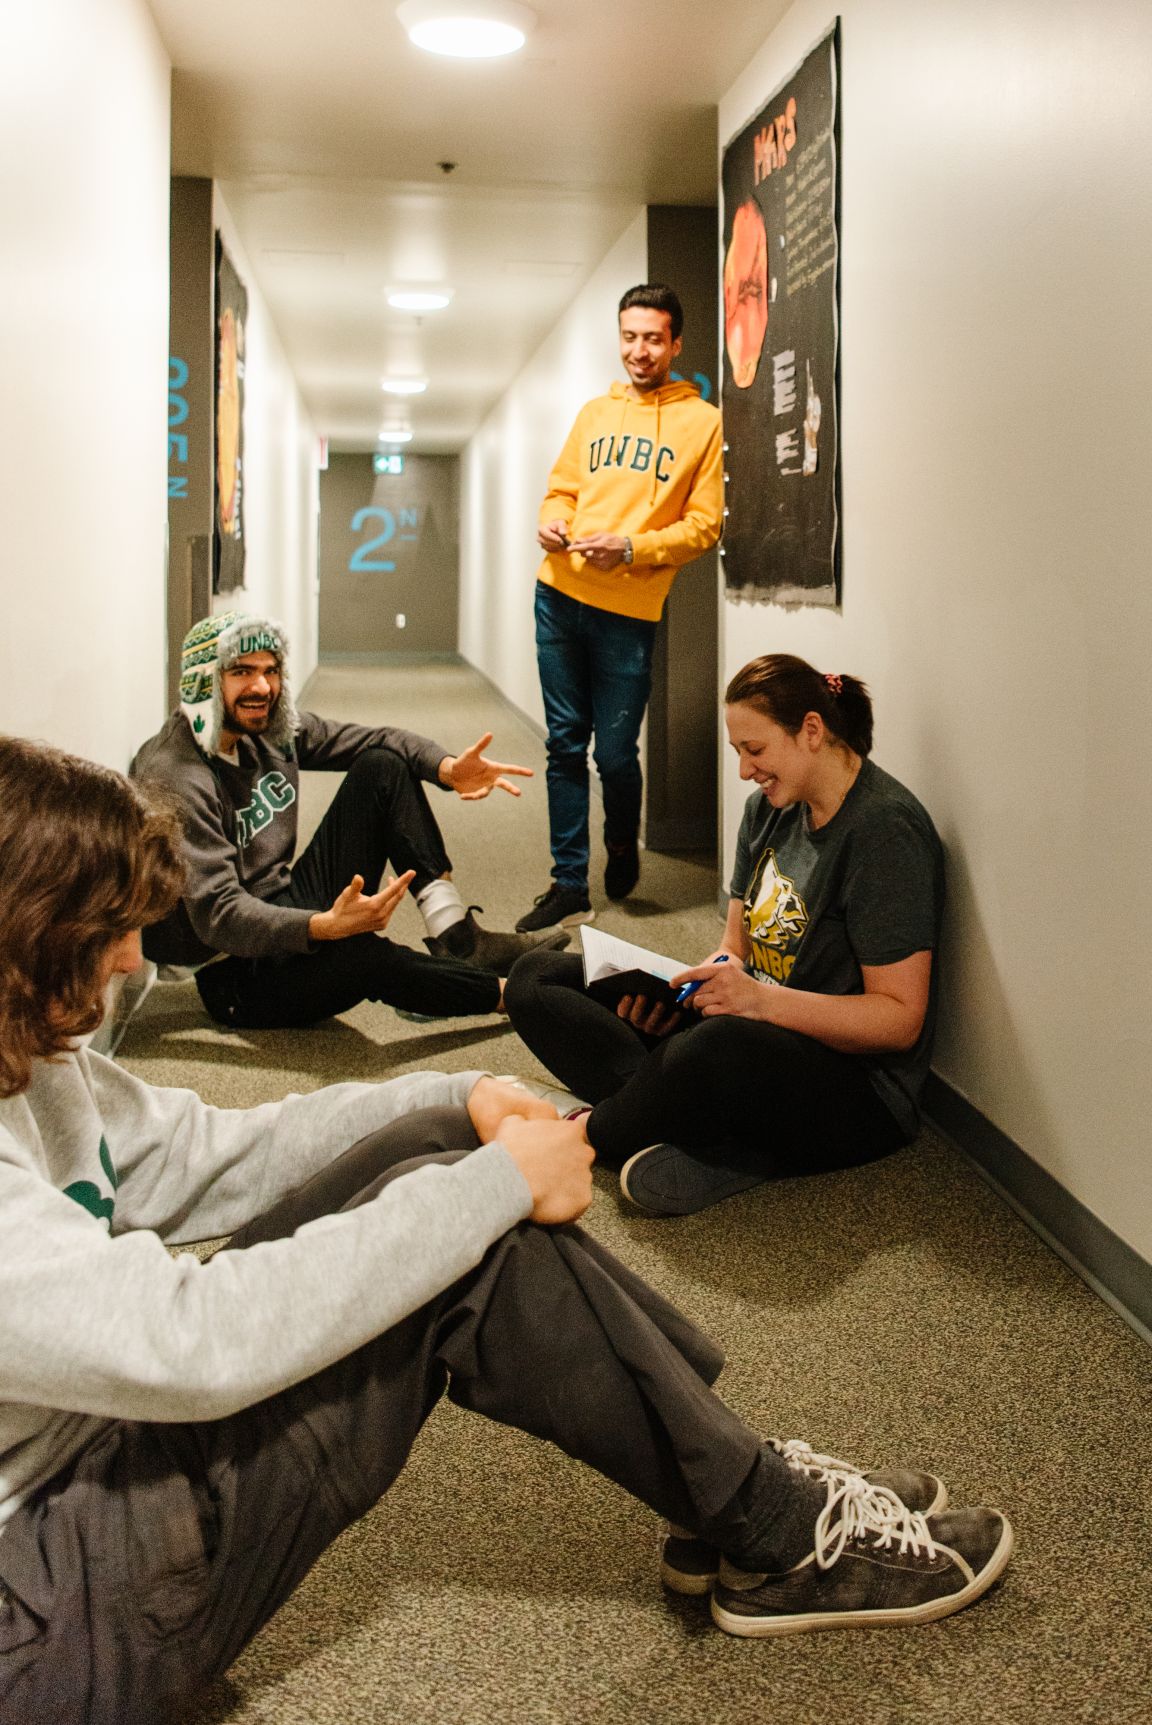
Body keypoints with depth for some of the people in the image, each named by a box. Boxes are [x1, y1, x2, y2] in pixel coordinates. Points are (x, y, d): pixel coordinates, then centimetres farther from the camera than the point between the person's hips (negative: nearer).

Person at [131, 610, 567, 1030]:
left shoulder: (268, 729, 1)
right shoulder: (175, 778, -23)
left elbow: (376, 741, 6)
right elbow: (217, 915, -31)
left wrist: (449, 769, -15)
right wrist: (327, 926, -47)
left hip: (289, 911, 9)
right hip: (233, 974, -9)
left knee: (382, 767, 0)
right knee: (356, 953, -41)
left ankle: (457, 938, -11)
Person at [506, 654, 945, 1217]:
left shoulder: (886, 828, -16)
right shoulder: (769, 809, 9)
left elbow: (900, 1019, -19)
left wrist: (762, 1000, -29)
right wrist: (679, 986, -8)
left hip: (854, 1089, -9)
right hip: (755, 1030, 9)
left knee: (727, 1047, -44)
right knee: (537, 978, 0)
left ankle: (584, 1137, -10)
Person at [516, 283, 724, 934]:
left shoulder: (703, 422, 2)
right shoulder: (595, 412, 16)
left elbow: (704, 524, -3)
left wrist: (630, 548, -16)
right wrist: (551, 521, -2)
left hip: (630, 608, -4)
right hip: (561, 594, 4)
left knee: (615, 751, -3)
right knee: (566, 744, 4)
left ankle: (623, 846, 29)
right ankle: (570, 887, 11)